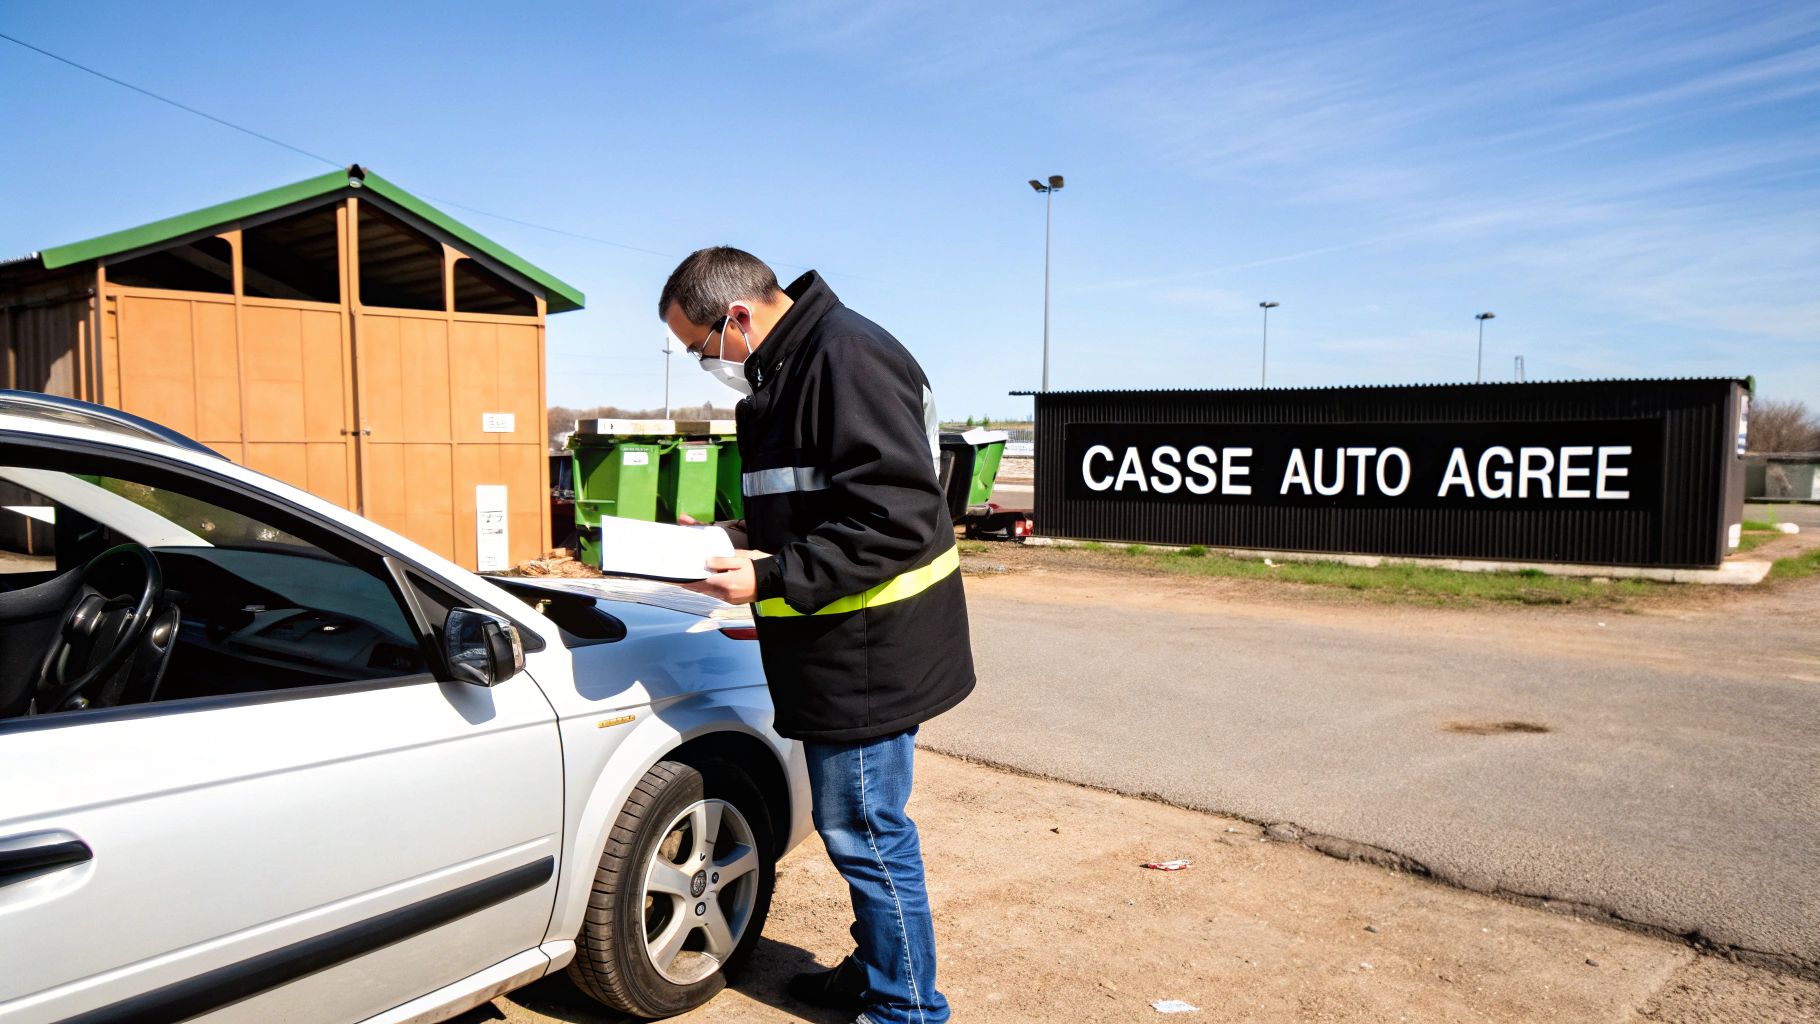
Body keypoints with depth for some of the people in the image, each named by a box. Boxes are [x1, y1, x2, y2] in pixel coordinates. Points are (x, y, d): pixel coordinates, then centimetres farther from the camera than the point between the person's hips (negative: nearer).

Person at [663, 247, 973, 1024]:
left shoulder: (849, 356, -19)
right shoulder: (783, 370, 13)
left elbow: (899, 517, -26)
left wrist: (773, 578, -23)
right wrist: (748, 546, 7)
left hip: (870, 651, -10)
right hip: (840, 648, 10)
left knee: (863, 829, 2)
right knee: (857, 824, 21)